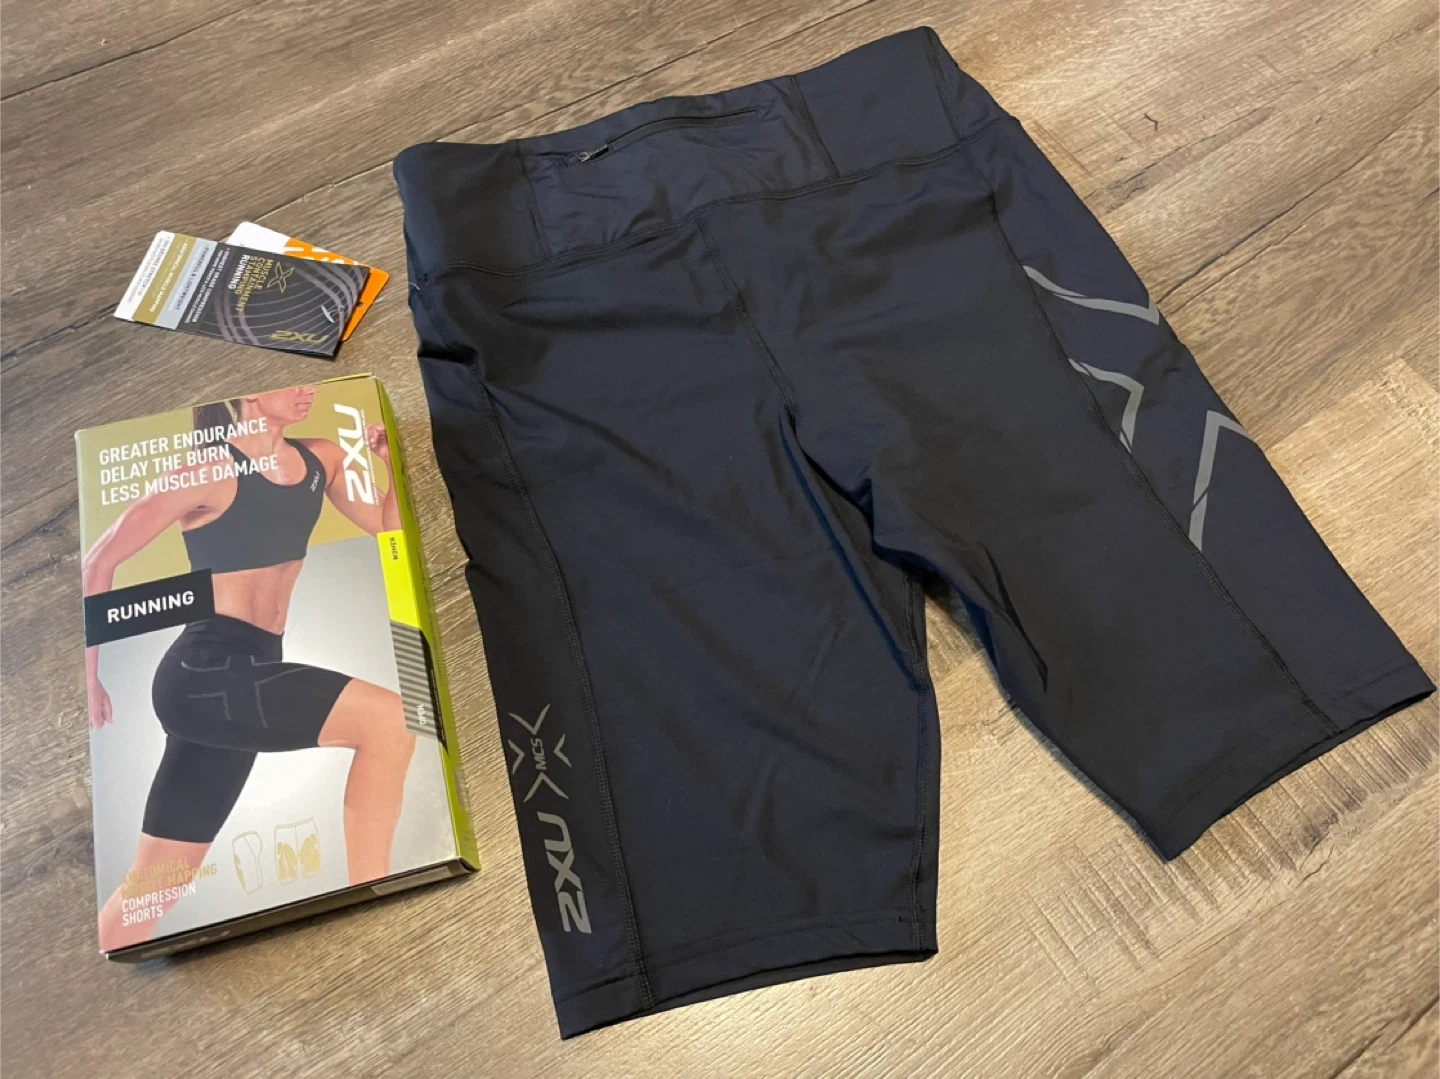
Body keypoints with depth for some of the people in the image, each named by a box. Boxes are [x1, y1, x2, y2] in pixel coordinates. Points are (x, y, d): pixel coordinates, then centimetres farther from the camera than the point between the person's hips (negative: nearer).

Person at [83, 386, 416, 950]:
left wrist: (396, 461, -1)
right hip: (203, 672, -7)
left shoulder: (321, 460, 9)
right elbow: (100, 562, -2)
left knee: (158, 879, 14)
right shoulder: (211, 473, -9)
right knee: (386, 718, -25)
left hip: (244, 679, 7)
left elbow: (388, 526, 18)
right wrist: (88, 675, 0)